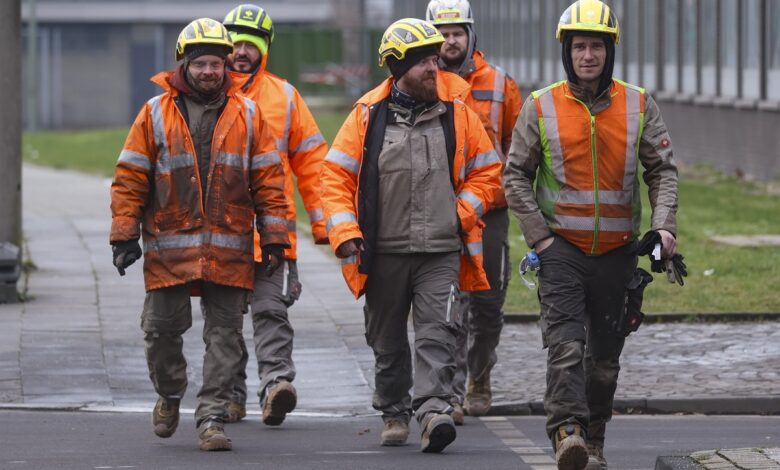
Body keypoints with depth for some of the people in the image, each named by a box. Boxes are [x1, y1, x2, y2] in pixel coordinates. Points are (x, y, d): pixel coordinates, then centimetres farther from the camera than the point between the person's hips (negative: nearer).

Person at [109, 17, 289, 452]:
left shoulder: (247, 115, 6)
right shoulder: (156, 114, 3)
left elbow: (269, 179, 6)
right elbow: (130, 179, 4)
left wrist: (275, 237, 2)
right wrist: (125, 234, -2)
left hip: (229, 249, 1)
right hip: (169, 247, -1)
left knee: (225, 335, 0)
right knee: (162, 329, 4)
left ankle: (212, 418, 5)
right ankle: (170, 395, 30)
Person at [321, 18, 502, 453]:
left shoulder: (457, 112, 2)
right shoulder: (368, 115, -1)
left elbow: (487, 170, 12)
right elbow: (336, 174, 3)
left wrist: (462, 213, -1)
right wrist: (344, 231, -7)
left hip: (442, 251, -1)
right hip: (384, 251, 1)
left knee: (437, 332, -15)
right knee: (388, 339, 13)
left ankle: (435, 411, -22)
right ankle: (394, 412, 29)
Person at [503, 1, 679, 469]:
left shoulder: (639, 106, 3)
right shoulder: (541, 107, -1)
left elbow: (663, 170, 6)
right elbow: (516, 175, 4)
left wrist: (664, 227, -9)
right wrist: (538, 235, -4)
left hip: (616, 250, 2)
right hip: (561, 248, -2)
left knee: (605, 354, 9)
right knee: (566, 342, -18)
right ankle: (568, 431, -29)